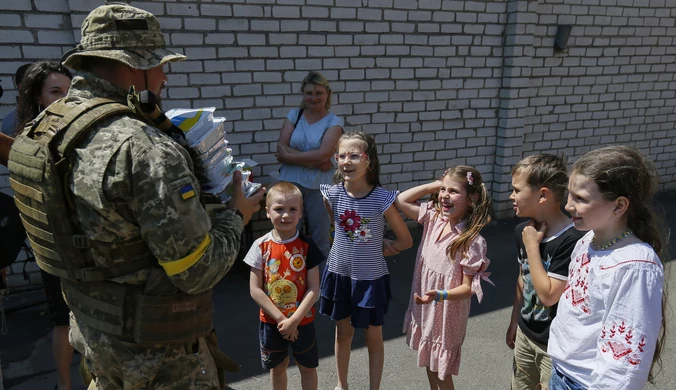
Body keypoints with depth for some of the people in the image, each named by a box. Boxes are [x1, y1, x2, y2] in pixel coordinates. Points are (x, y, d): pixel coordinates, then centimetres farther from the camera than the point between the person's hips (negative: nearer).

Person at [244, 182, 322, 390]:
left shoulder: (307, 246, -11)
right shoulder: (261, 246, -11)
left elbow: (314, 289, -11)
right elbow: (255, 289, -12)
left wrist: (294, 319, -20)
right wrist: (281, 318, -16)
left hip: (303, 321, 0)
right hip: (271, 322, 0)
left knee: (308, 367, 17)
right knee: (277, 367, 20)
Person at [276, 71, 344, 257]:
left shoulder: (334, 121, -2)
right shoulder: (294, 115, 4)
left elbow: (323, 155, -17)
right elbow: (281, 151, -7)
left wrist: (290, 155, -10)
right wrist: (316, 161, -14)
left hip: (319, 187, -2)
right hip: (290, 184, 2)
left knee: (321, 239, 11)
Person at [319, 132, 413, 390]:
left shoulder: (383, 198, -20)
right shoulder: (332, 194, -12)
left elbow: (405, 241, -9)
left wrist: (377, 249, -1)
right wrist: (353, 248, 0)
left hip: (371, 278, -3)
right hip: (339, 274, 3)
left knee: (374, 338, 14)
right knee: (343, 333, 21)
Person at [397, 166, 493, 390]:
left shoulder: (472, 242, -24)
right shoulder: (434, 219, -6)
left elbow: (469, 287, -19)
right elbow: (401, 201, -2)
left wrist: (441, 295, -37)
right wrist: (435, 185, -8)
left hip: (446, 316, -6)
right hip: (424, 310, 6)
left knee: (442, 371, 12)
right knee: (429, 362, 24)